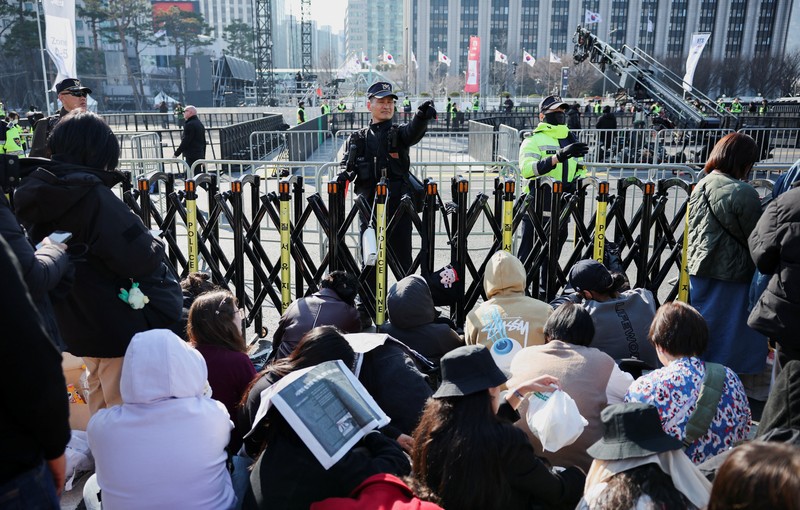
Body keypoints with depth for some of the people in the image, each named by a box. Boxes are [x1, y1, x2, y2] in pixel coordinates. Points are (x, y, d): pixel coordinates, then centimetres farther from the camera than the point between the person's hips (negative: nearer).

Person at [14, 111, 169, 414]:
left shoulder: (32, 193, 1)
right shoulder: (94, 196, -23)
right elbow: (140, 259, -25)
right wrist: (156, 247, -6)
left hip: (71, 321, 8)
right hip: (113, 323, -8)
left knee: (99, 395, 27)